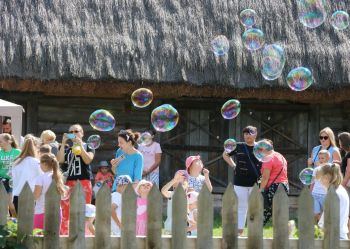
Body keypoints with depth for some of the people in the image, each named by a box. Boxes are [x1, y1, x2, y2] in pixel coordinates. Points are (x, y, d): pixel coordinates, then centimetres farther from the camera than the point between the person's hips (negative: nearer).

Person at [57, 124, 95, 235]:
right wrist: (63, 143, -3)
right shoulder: (66, 147, 17)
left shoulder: (88, 146, 11)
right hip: (68, 183, 2)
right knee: (65, 211, -4)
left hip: (84, 183, -2)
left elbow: (88, 160, -7)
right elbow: (60, 160, 0)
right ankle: (63, 235, -3)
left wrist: (80, 144, -8)